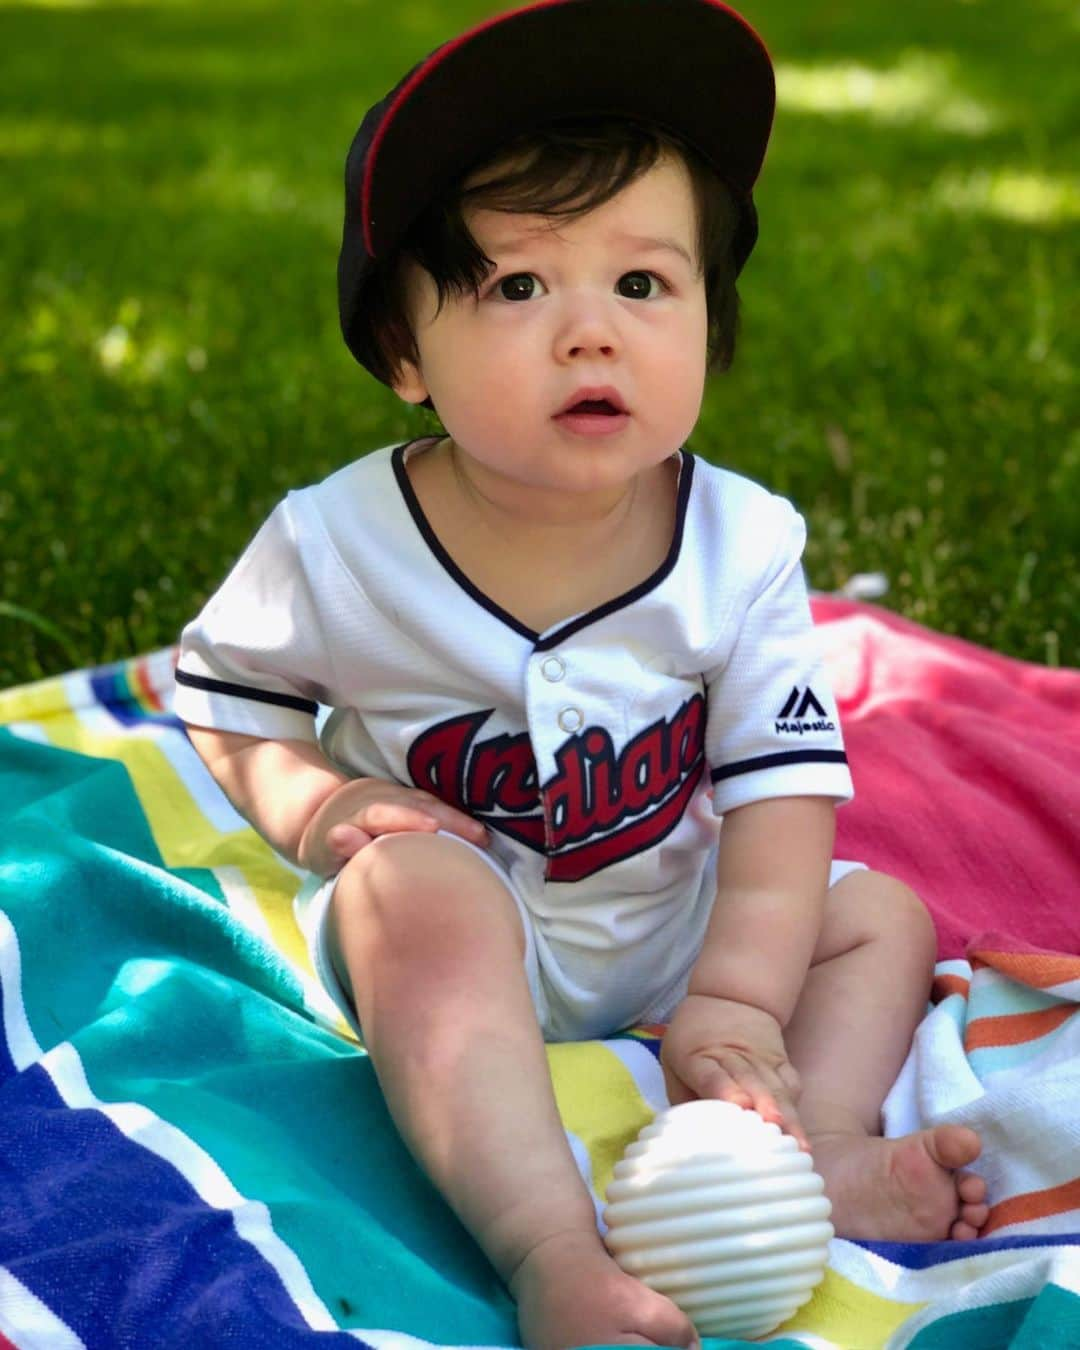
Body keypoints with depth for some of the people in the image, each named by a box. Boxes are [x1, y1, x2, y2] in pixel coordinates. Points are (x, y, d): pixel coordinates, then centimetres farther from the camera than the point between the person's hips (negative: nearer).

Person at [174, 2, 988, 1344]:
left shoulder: (741, 544, -17)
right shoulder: (335, 544, -18)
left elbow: (784, 788, -17)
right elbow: (224, 696, -2)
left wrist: (734, 1005, -26)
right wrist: (315, 804, -22)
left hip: (675, 921, 4)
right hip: (451, 921, -3)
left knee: (882, 916, -4)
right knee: (410, 888, -35)